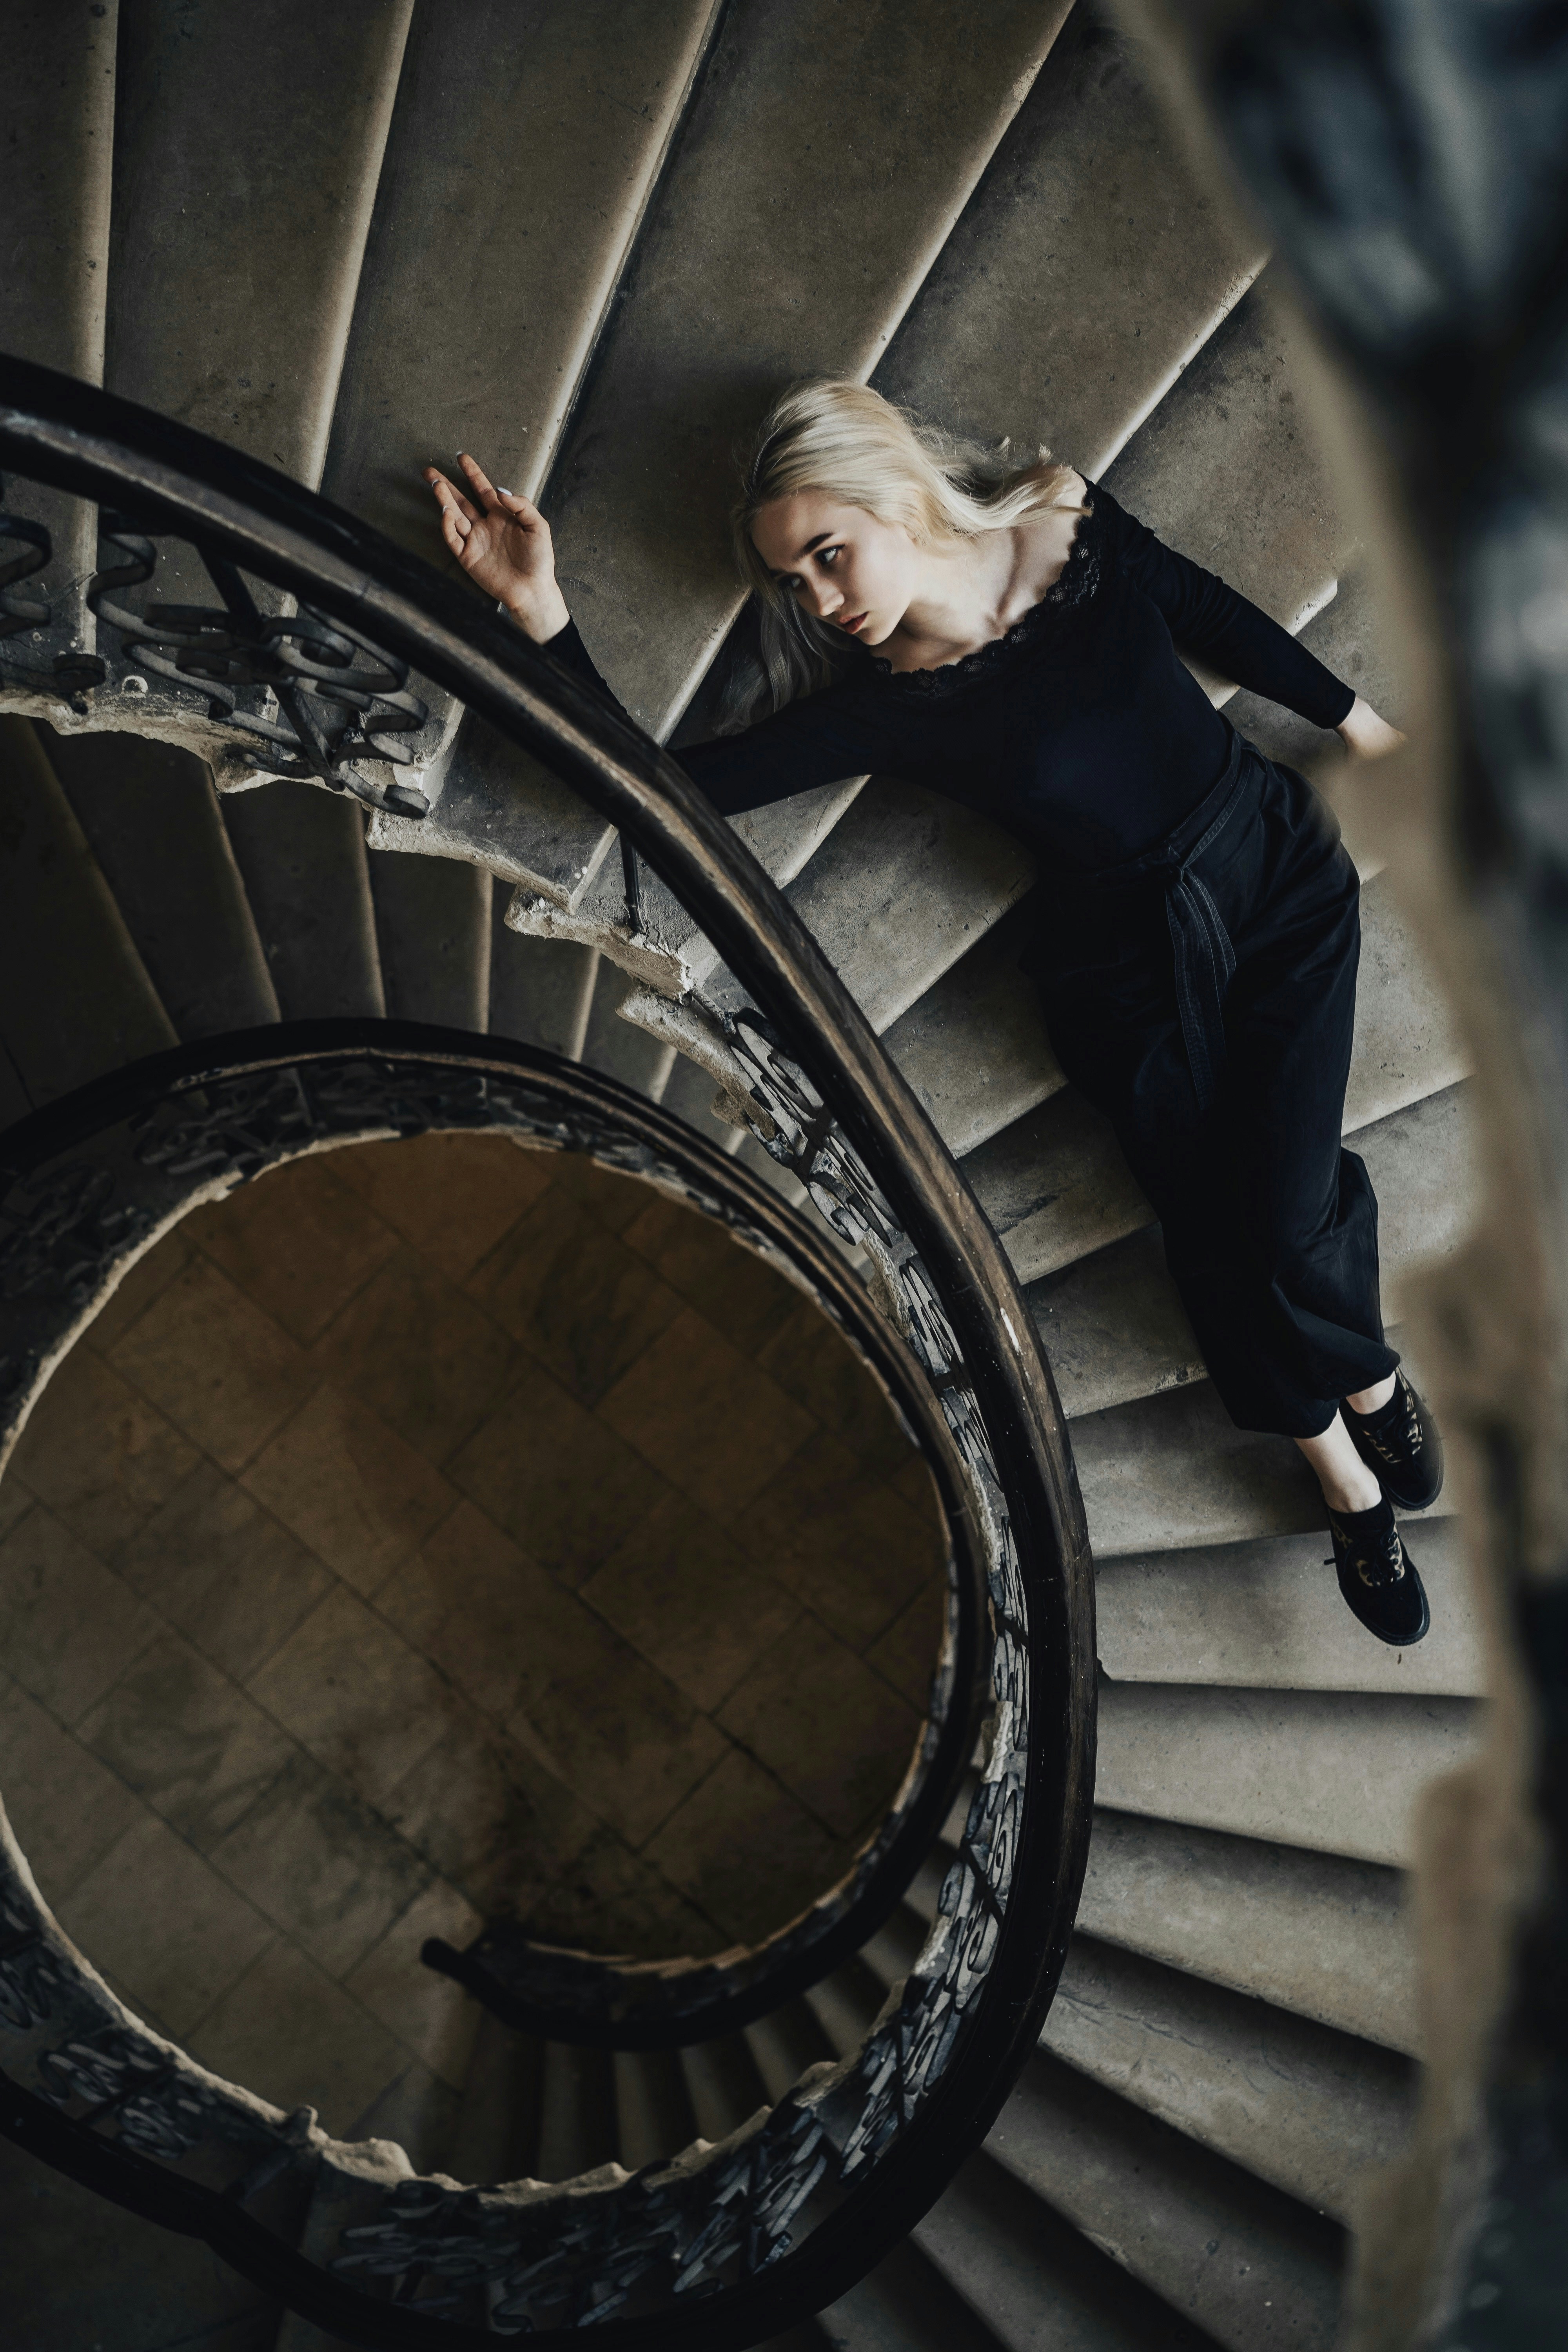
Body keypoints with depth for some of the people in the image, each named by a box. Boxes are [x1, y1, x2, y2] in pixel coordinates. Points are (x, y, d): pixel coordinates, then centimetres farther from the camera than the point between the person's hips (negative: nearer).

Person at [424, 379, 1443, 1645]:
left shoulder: (1076, 529, -10)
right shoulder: (882, 707, -15)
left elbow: (1209, 609, 8)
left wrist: (1361, 721, 18)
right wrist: (540, 608, -26)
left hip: (1284, 878, 1)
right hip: (1131, 976, 0)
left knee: (1291, 1215, -8)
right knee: (1214, 1230, 1)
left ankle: (1361, 1389, 25)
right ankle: (1354, 1477, 27)